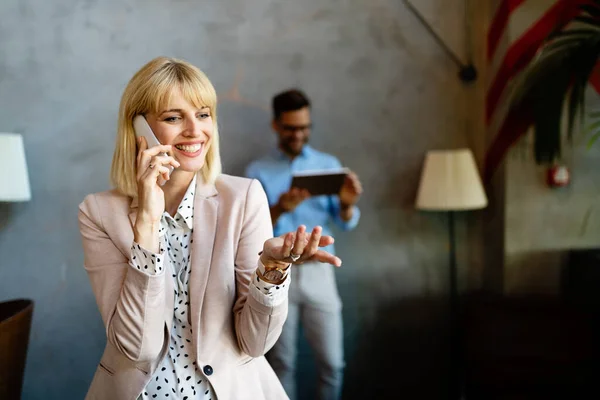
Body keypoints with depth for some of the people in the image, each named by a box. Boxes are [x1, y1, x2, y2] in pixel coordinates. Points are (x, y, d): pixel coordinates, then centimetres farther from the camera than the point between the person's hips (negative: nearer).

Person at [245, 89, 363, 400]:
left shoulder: (328, 164, 9)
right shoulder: (257, 172, 4)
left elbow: (346, 222, 0)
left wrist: (347, 204, -23)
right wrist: (278, 209, -23)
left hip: (318, 272, 1)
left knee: (332, 363, 2)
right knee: (282, 363, 5)